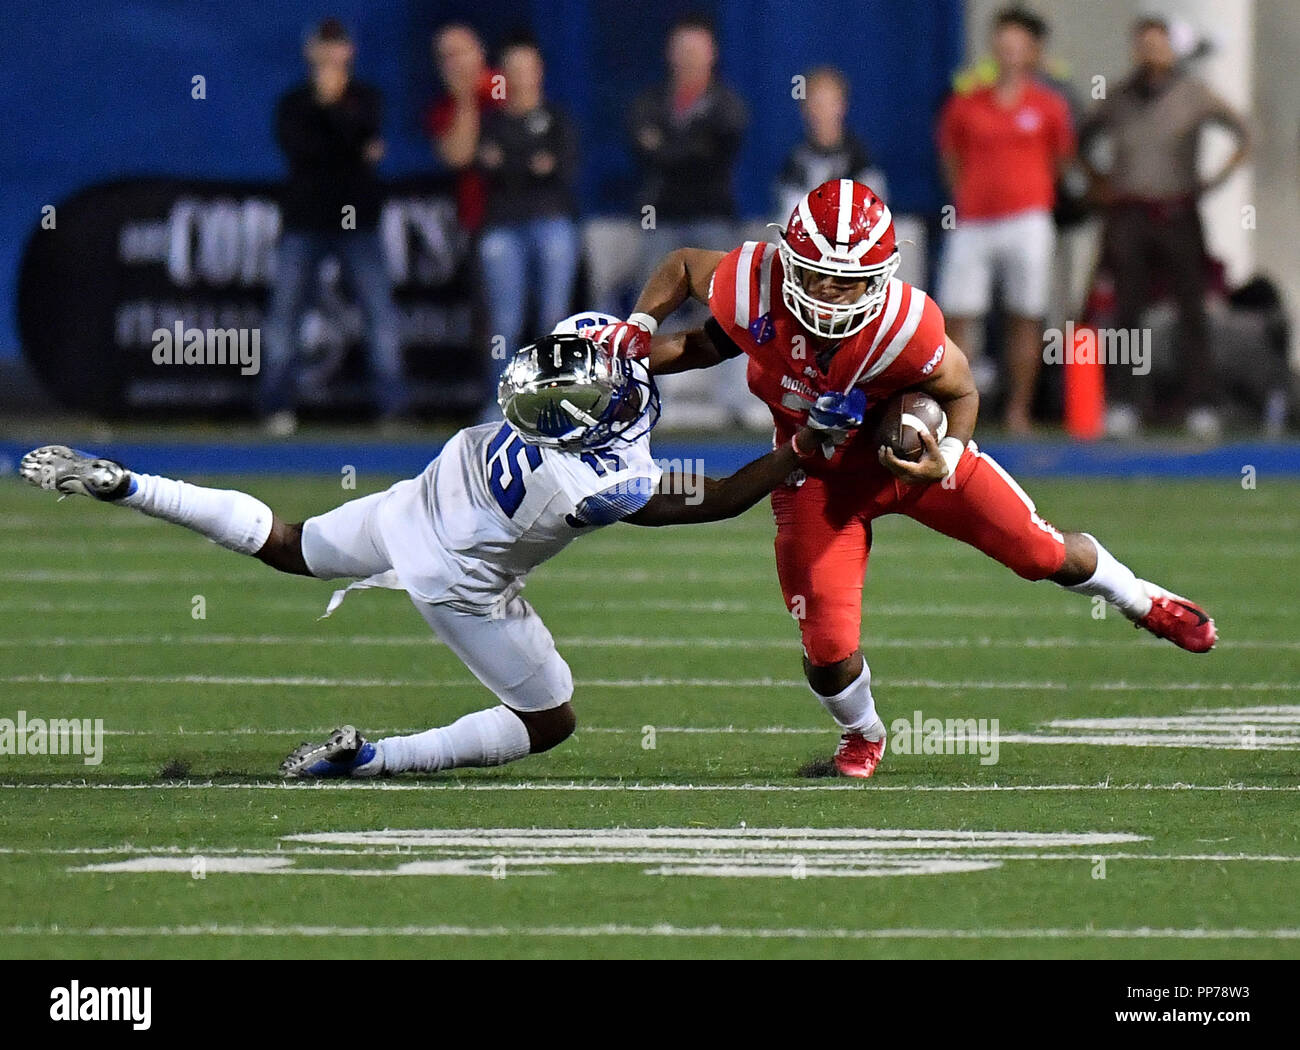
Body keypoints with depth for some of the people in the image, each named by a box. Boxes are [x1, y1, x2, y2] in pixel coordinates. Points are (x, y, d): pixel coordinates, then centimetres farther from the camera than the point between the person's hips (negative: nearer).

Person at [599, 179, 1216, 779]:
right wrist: (638, 331, -19)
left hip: (906, 451, -1)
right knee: (830, 652, -9)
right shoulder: (753, 286, -30)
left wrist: (945, 459, -28)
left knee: (1046, 554, 1)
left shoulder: (905, 326, -34)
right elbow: (683, 266, -6)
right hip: (818, 475, 1)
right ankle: (862, 733, 29)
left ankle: (1142, 602, 37)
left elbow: (960, 390, -12)